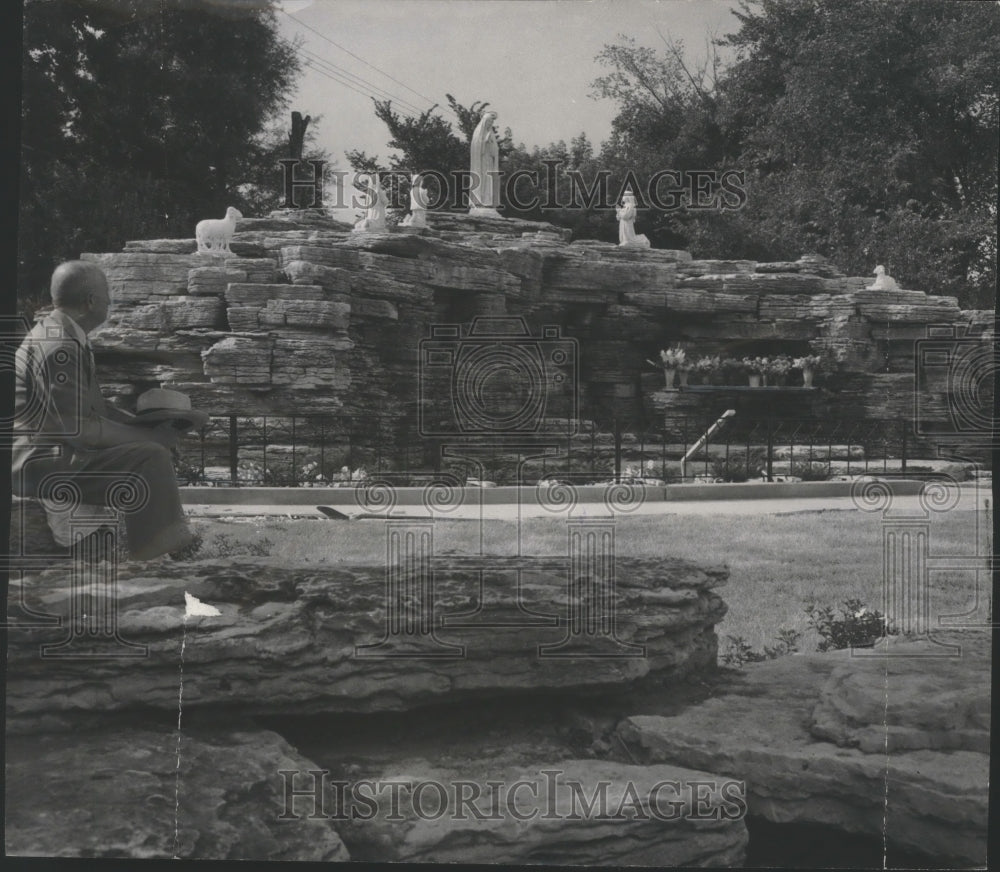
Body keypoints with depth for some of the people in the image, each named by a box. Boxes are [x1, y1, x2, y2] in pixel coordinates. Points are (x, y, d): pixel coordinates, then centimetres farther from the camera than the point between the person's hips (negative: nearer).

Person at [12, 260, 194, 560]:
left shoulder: (63, 334, 10)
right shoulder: (59, 347, -22)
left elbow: (92, 407, 16)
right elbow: (77, 428, -24)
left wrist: (145, 427, 4)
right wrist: (148, 437, -16)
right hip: (40, 465, -11)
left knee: (154, 445, 13)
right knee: (150, 457, -19)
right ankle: (157, 551, -4)